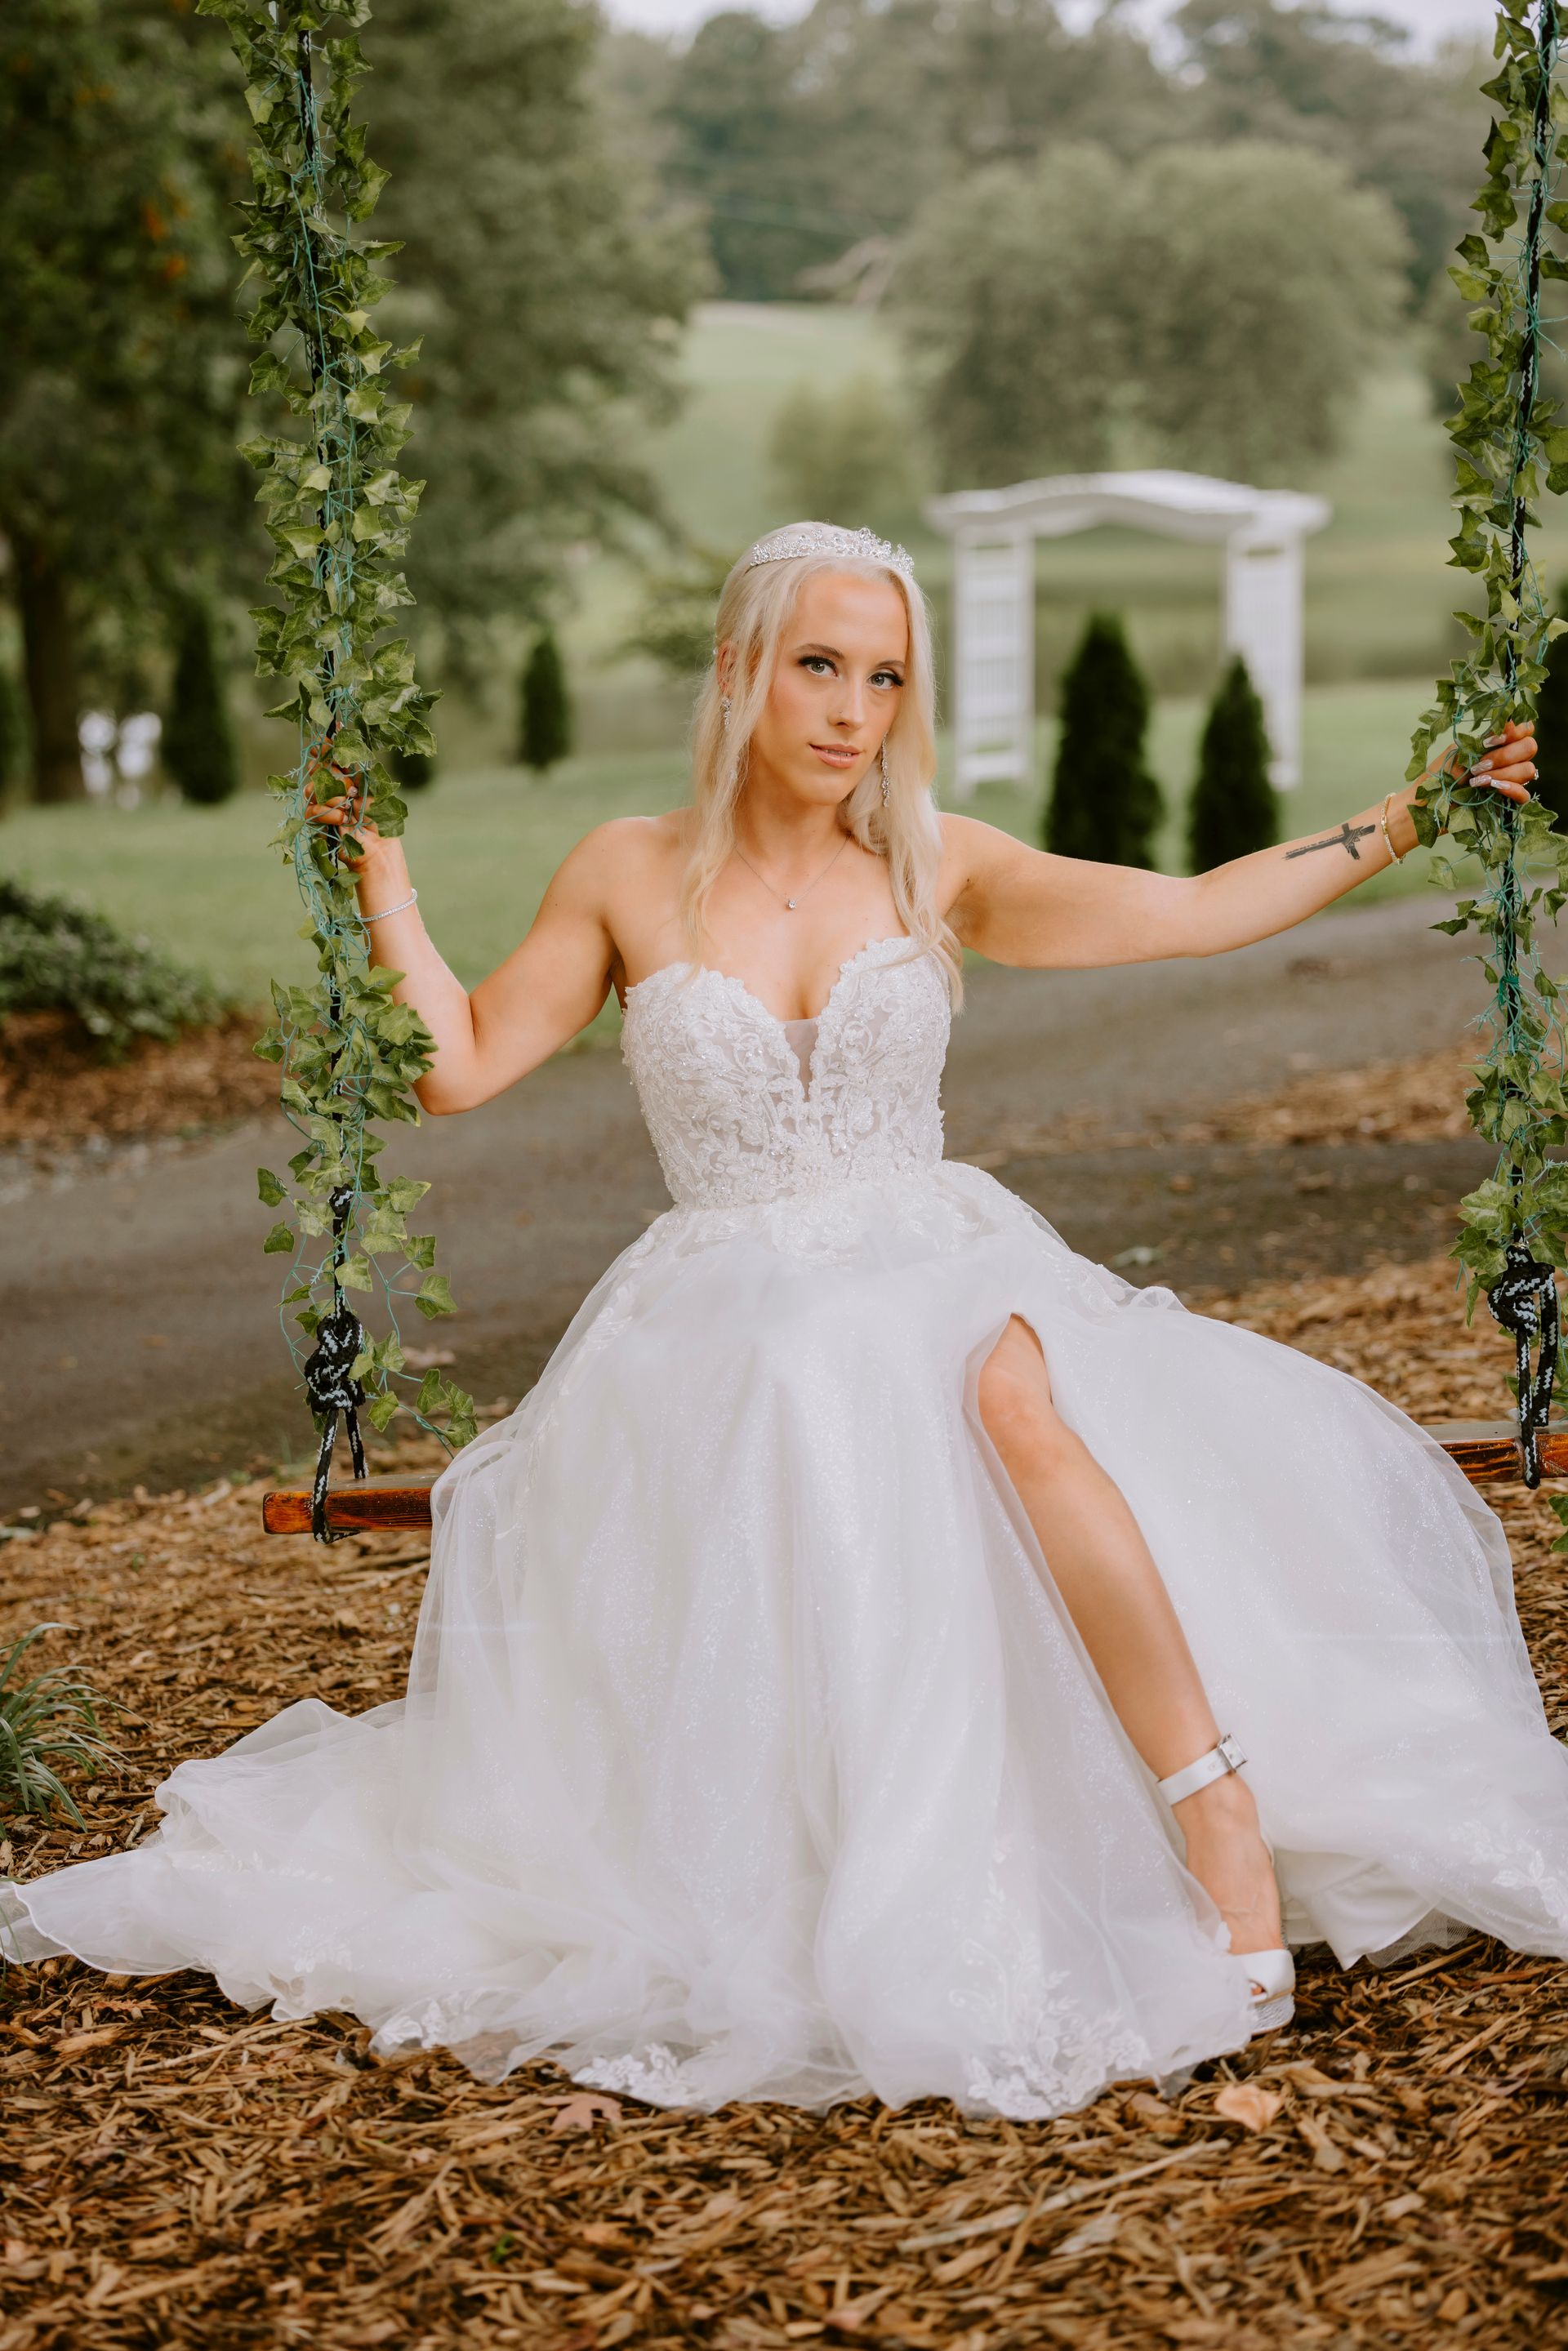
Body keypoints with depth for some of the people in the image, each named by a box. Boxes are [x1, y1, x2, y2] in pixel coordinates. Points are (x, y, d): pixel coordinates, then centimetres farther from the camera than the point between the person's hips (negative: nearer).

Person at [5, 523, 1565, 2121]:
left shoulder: (935, 869, 8)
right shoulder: (634, 877, 7)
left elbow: (1191, 912, 4)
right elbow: (458, 1067, 7)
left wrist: (1411, 819, 1)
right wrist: (378, 869, 0)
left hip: (941, 1275, 0)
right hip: (731, 1316, 0)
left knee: (1015, 1396, -35)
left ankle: (1226, 1825, -35)